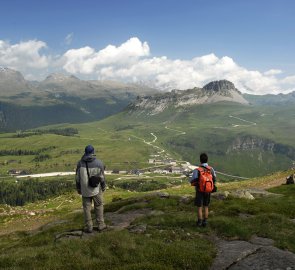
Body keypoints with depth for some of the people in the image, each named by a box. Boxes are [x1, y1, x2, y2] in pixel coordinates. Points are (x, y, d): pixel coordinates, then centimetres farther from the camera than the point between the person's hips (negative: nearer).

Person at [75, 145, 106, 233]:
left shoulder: (80, 163, -10)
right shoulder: (99, 163, -14)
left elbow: (77, 177, -4)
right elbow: (102, 177, -7)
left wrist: (78, 188, 10)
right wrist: (103, 187, 9)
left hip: (85, 189, 1)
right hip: (96, 189, -1)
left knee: (87, 208, 10)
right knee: (99, 206, 14)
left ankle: (89, 227, 15)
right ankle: (100, 225, 19)